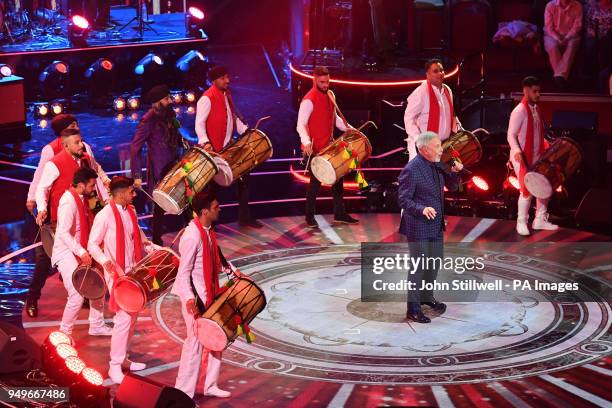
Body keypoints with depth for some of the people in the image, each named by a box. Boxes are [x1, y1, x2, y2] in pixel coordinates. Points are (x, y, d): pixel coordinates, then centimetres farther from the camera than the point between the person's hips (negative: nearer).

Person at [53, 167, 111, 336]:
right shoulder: (69, 202, -22)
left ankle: (97, 326, 25)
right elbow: (64, 233, -28)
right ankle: (64, 333, 2)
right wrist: (81, 252, -31)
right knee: (77, 296, -14)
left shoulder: (81, 199, 7)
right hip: (66, 254, -9)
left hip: (79, 252, 9)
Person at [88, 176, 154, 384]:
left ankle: (122, 357, 27)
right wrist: (105, 261, -30)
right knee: (124, 318, -12)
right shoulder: (104, 216, -16)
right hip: (116, 273, -8)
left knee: (132, 316, 14)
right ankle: (115, 367, -6)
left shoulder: (130, 211, 7)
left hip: (133, 271, 8)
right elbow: (92, 245, -14)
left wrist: (153, 249, 10)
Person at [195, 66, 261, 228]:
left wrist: (245, 130, 7)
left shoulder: (226, 94, 10)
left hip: (229, 147, 8)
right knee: (214, 184, 0)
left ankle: (244, 217, 23)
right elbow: (199, 124, -19)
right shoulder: (207, 99, -16)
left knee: (243, 177, 12)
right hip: (214, 150, -8)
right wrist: (205, 142, -33)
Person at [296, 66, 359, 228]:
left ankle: (340, 214, 20)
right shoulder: (309, 100, -19)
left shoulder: (330, 95, 6)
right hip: (314, 149, -8)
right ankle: (310, 217, 15)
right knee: (316, 182, 2)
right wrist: (306, 142, -39)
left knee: (337, 178, 11)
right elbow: (301, 125, -24)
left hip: (329, 146, 8)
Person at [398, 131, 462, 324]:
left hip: (436, 225, 8)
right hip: (418, 227, -8)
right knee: (419, 266, -1)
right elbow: (404, 200, -20)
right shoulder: (411, 170, -20)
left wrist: (455, 172, -6)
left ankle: (427, 296, 40)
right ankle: (413, 309, 8)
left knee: (435, 263, 20)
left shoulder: (436, 166, 5)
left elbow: (451, 186, 13)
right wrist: (422, 209, -35)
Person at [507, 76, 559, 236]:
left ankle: (540, 220, 20)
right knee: (527, 190, -9)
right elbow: (511, 135, -18)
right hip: (522, 158, -8)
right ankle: (521, 223, 6)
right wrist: (516, 151, -33)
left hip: (536, 157, 8)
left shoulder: (536, 109, 10)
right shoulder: (519, 111, -15)